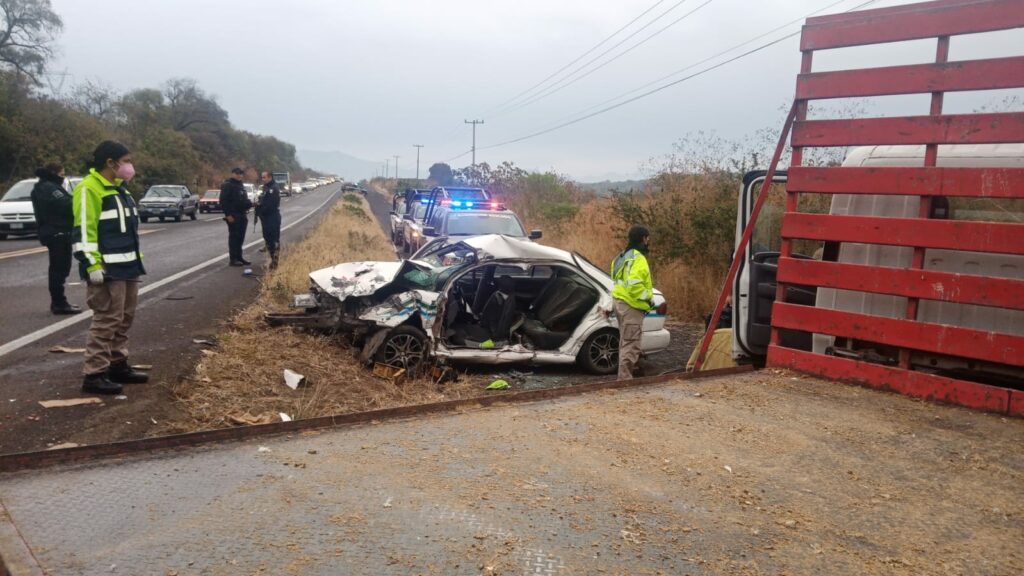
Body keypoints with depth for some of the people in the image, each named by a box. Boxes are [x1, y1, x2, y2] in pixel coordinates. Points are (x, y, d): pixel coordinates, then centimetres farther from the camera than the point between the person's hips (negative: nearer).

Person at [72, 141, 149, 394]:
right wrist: (92, 265, -23)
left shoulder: (118, 188, 17)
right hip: (107, 270, -10)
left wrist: (136, 259, 22)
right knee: (107, 320, -8)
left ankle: (118, 364, 26)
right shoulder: (89, 189, -13)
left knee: (125, 317, 15)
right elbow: (83, 231, -18)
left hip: (127, 266, 10)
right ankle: (94, 375, -2)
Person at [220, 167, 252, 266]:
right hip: (233, 216, -8)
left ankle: (239, 257, 18)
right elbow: (223, 201, -15)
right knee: (234, 237, -6)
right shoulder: (227, 185, -9)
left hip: (242, 215, 8)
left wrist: (250, 204, 4)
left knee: (240, 237, 10)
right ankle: (233, 259, -2)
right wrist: (228, 214, -21)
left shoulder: (241, 185, 18)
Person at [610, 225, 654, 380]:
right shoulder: (638, 259, -17)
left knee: (626, 342, 19)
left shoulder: (624, 257, 16)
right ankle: (625, 378, -8)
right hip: (632, 306, -11)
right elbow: (634, 286, -27)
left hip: (621, 302, 11)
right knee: (631, 344, -8)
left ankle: (625, 376, 28)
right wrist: (649, 296, -15)